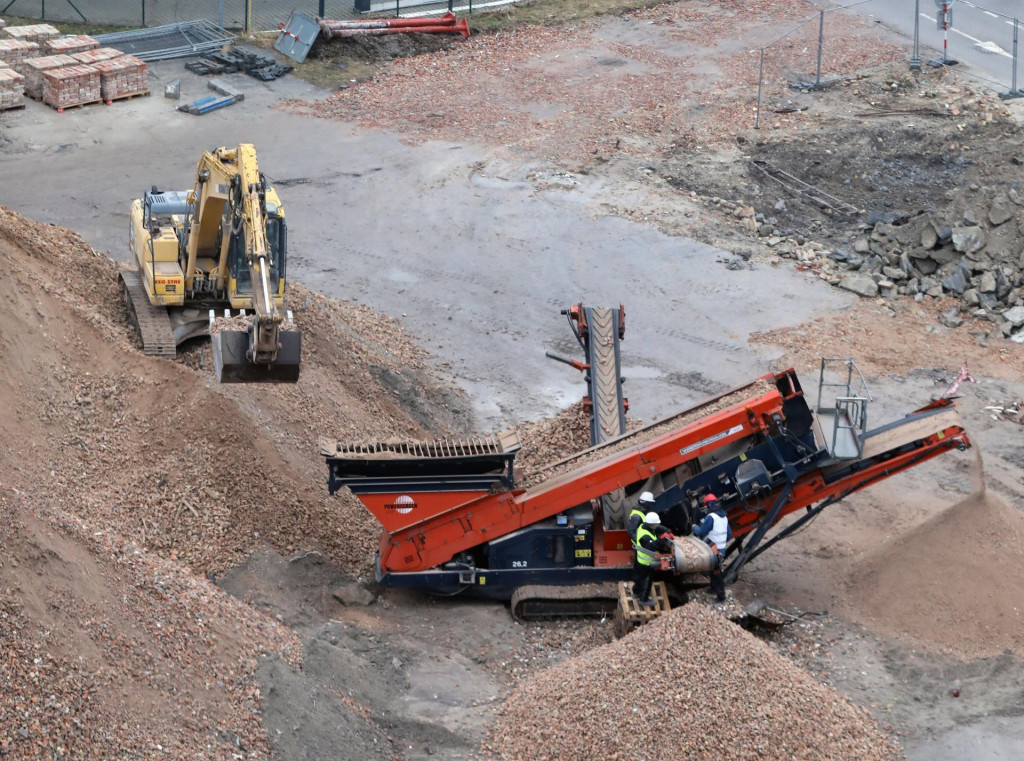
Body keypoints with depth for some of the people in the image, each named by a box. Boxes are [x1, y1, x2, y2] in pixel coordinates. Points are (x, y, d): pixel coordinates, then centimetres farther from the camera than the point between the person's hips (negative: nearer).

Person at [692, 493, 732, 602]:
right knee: (715, 570, 24)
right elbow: (729, 534, 14)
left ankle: (721, 596, -3)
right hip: (721, 548, 9)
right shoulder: (724, 517, 9)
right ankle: (714, 588, 40)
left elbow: (700, 532, -15)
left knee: (716, 572, -4)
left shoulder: (711, 517, -19)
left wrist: (695, 527, 5)